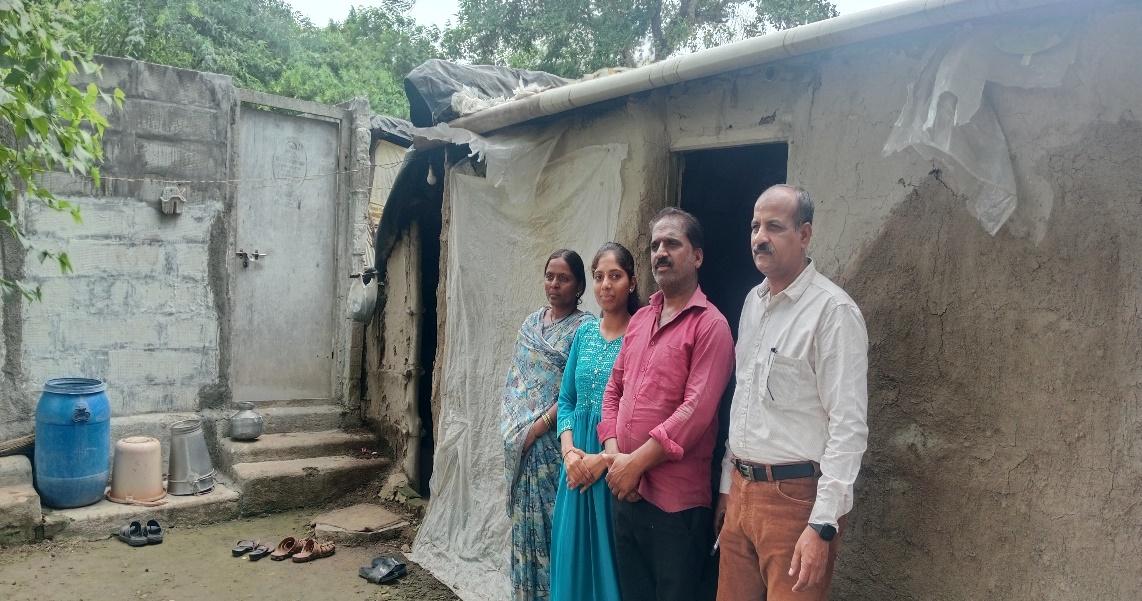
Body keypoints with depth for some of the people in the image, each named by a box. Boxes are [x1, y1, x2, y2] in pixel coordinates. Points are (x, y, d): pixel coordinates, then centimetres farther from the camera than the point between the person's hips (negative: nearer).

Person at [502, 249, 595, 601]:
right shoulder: (531, 323, 11)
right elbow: (515, 378, 13)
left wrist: (540, 424, -16)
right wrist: (516, 425, 3)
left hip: (555, 441, -6)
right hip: (522, 440, 6)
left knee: (553, 518, 0)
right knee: (525, 517, 13)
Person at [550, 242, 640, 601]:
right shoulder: (585, 332, 9)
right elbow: (565, 399, 10)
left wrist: (605, 457, -16)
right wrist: (569, 450, -6)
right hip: (578, 461, 5)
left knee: (610, 557, 5)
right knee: (573, 553, 14)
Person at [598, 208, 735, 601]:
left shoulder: (710, 325, -11)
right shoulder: (639, 319, 12)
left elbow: (697, 410, -19)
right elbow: (614, 388, 13)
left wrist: (635, 463, -15)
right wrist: (614, 453, -2)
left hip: (676, 499, -7)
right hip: (625, 491, 7)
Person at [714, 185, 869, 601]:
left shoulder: (833, 309, -12)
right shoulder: (753, 302, 11)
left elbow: (849, 426, -16)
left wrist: (823, 524, -19)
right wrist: (728, 484, 17)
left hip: (796, 495, -7)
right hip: (742, 489, 7)